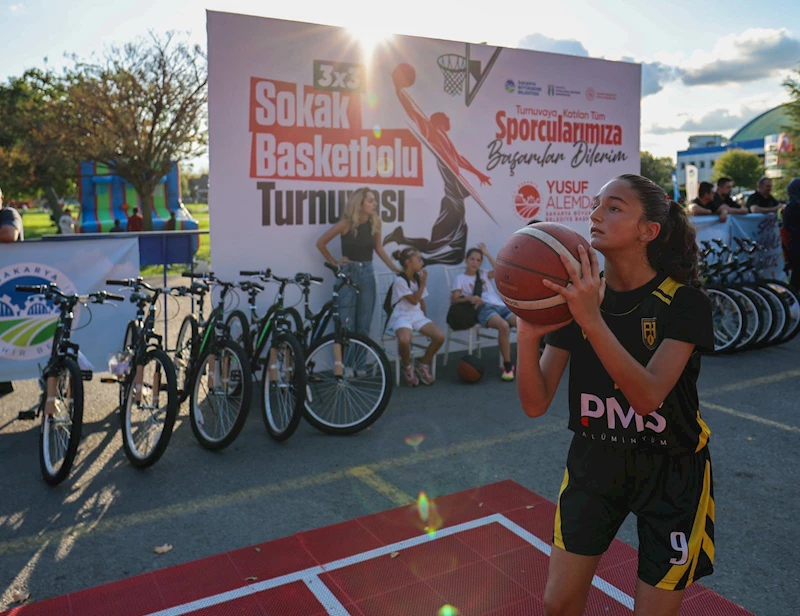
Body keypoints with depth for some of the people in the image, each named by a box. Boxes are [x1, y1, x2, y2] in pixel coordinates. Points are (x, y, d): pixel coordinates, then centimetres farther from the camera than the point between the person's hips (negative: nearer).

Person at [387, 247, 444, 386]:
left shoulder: (419, 278, 10)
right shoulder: (400, 280, -12)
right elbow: (414, 300, -14)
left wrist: (426, 320, 10)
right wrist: (423, 283, -11)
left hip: (418, 315, 6)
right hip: (402, 317, -6)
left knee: (440, 336, -19)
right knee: (404, 340, -38)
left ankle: (423, 365, 5)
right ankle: (408, 367, -5)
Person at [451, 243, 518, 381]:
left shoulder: (484, 274, 28)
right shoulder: (460, 278, 14)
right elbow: (453, 300, 3)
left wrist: (486, 253, 12)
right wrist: (469, 298, -16)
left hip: (501, 306, 5)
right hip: (484, 309, -5)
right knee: (504, 326, -38)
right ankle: (507, 366, -27)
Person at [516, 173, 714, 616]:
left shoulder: (684, 301, -17)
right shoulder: (575, 295, -7)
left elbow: (647, 396, -32)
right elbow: (536, 405, -13)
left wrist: (593, 321, -43)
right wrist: (527, 337, -31)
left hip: (670, 472, -3)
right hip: (594, 461, 3)